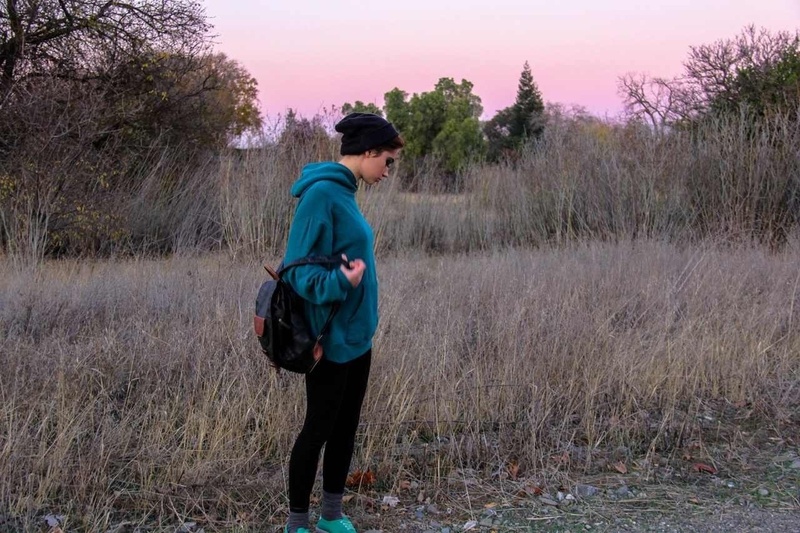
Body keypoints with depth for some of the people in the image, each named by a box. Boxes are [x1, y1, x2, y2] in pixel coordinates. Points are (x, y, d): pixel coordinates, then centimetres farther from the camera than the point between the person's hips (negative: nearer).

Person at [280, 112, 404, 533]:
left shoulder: (343, 192, 9)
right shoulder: (321, 193, -19)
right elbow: (299, 268, -21)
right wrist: (340, 282, -37)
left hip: (357, 336, 9)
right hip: (332, 340, -9)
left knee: (346, 426, 16)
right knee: (318, 429, 3)